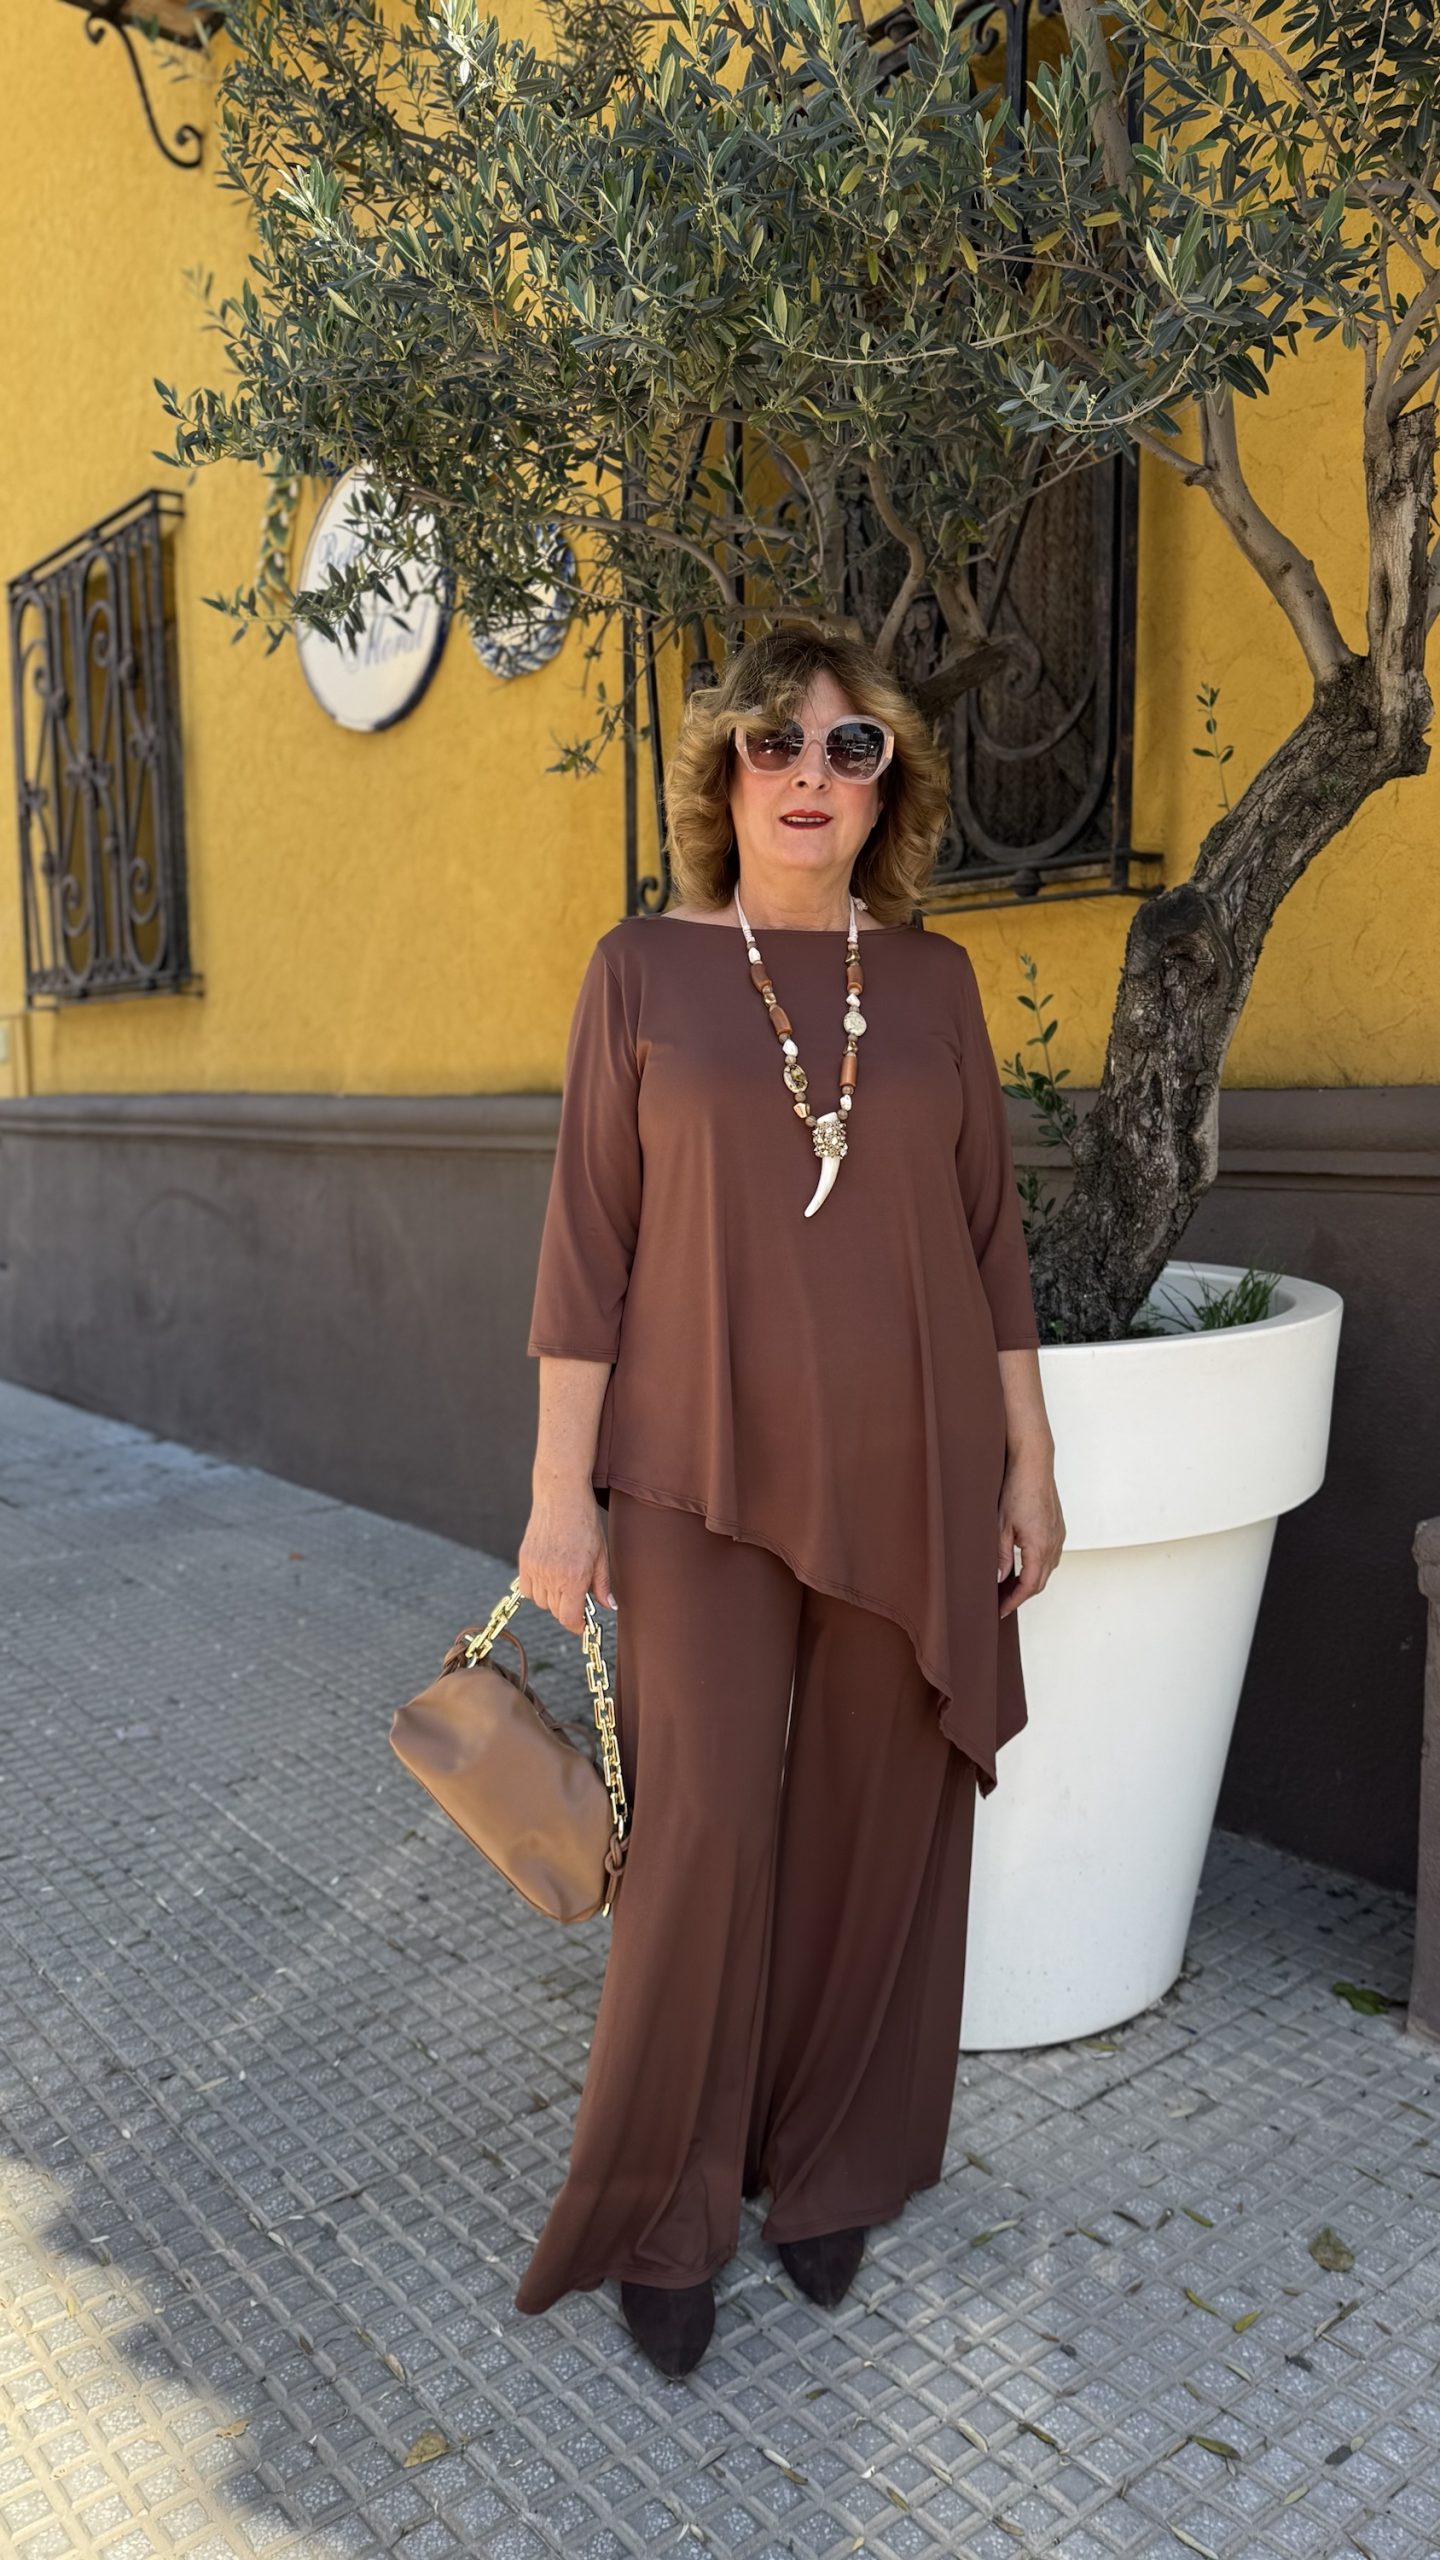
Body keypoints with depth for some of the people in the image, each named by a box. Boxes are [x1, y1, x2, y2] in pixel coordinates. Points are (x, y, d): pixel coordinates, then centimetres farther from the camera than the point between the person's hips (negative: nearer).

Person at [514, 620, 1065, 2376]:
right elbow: (587, 1242, -2)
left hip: (911, 1477, 3)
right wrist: (560, 1487, -5)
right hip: (705, 1475, -2)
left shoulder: (932, 978, 6)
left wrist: (1029, 1456, 6)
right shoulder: (643, 969, -1)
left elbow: (988, 1235, 9)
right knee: (703, 1830, -1)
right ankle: (664, 2217, 23)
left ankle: (829, 2168, 33)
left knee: (874, 1823, 10)